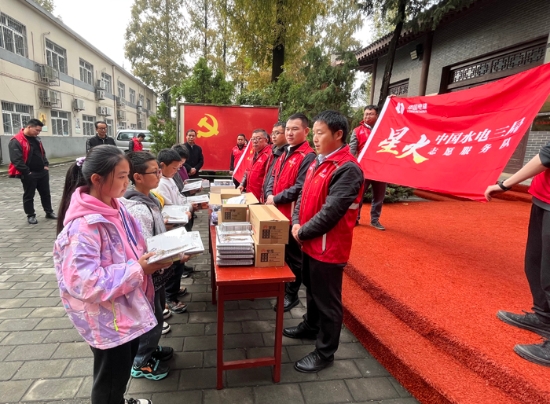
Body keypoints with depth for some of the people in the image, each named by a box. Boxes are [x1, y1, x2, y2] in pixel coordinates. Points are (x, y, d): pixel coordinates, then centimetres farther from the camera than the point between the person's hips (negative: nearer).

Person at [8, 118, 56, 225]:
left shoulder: (36, 139, 10)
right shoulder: (16, 141, -15)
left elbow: (43, 153, 20)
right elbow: (16, 160, -20)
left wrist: (46, 165, 7)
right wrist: (27, 172, -19)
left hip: (42, 172, 7)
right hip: (28, 175, -7)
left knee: (46, 193, 14)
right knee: (29, 196, 6)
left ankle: (49, 212, 25)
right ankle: (31, 215, 15)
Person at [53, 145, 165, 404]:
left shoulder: (113, 208, -1)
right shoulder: (83, 225, -28)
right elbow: (84, 281, -30)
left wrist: (152, 258, -6)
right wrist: (139, 270, -27)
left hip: (127, 307, 8)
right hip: (107, 316, -8)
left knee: (123, 367, 29)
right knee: (111, 375, 16)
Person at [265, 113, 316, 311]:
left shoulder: (308, 156, -16)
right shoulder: (285, 153, 14)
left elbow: (299, 189, -22)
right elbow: (274, 176, 16)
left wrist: (275, 199, -13)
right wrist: (269, 194, -3)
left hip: (292, 214, -9)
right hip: (277, 212, 9)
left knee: (292, 256, 7)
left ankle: (291, 294, 23)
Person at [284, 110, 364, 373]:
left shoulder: (347, 169, -21)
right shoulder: (317, 162, 9)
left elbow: (331, 212, -25)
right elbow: (304, 196, 12)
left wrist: (302, 233, -14)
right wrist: (296, 222, -3)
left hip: (329, 247, -9)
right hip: (310, 243, 9)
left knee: (327, 301, 8)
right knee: (312, 291, 26)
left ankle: (325, 352, 27)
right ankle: (310, 327, 49)